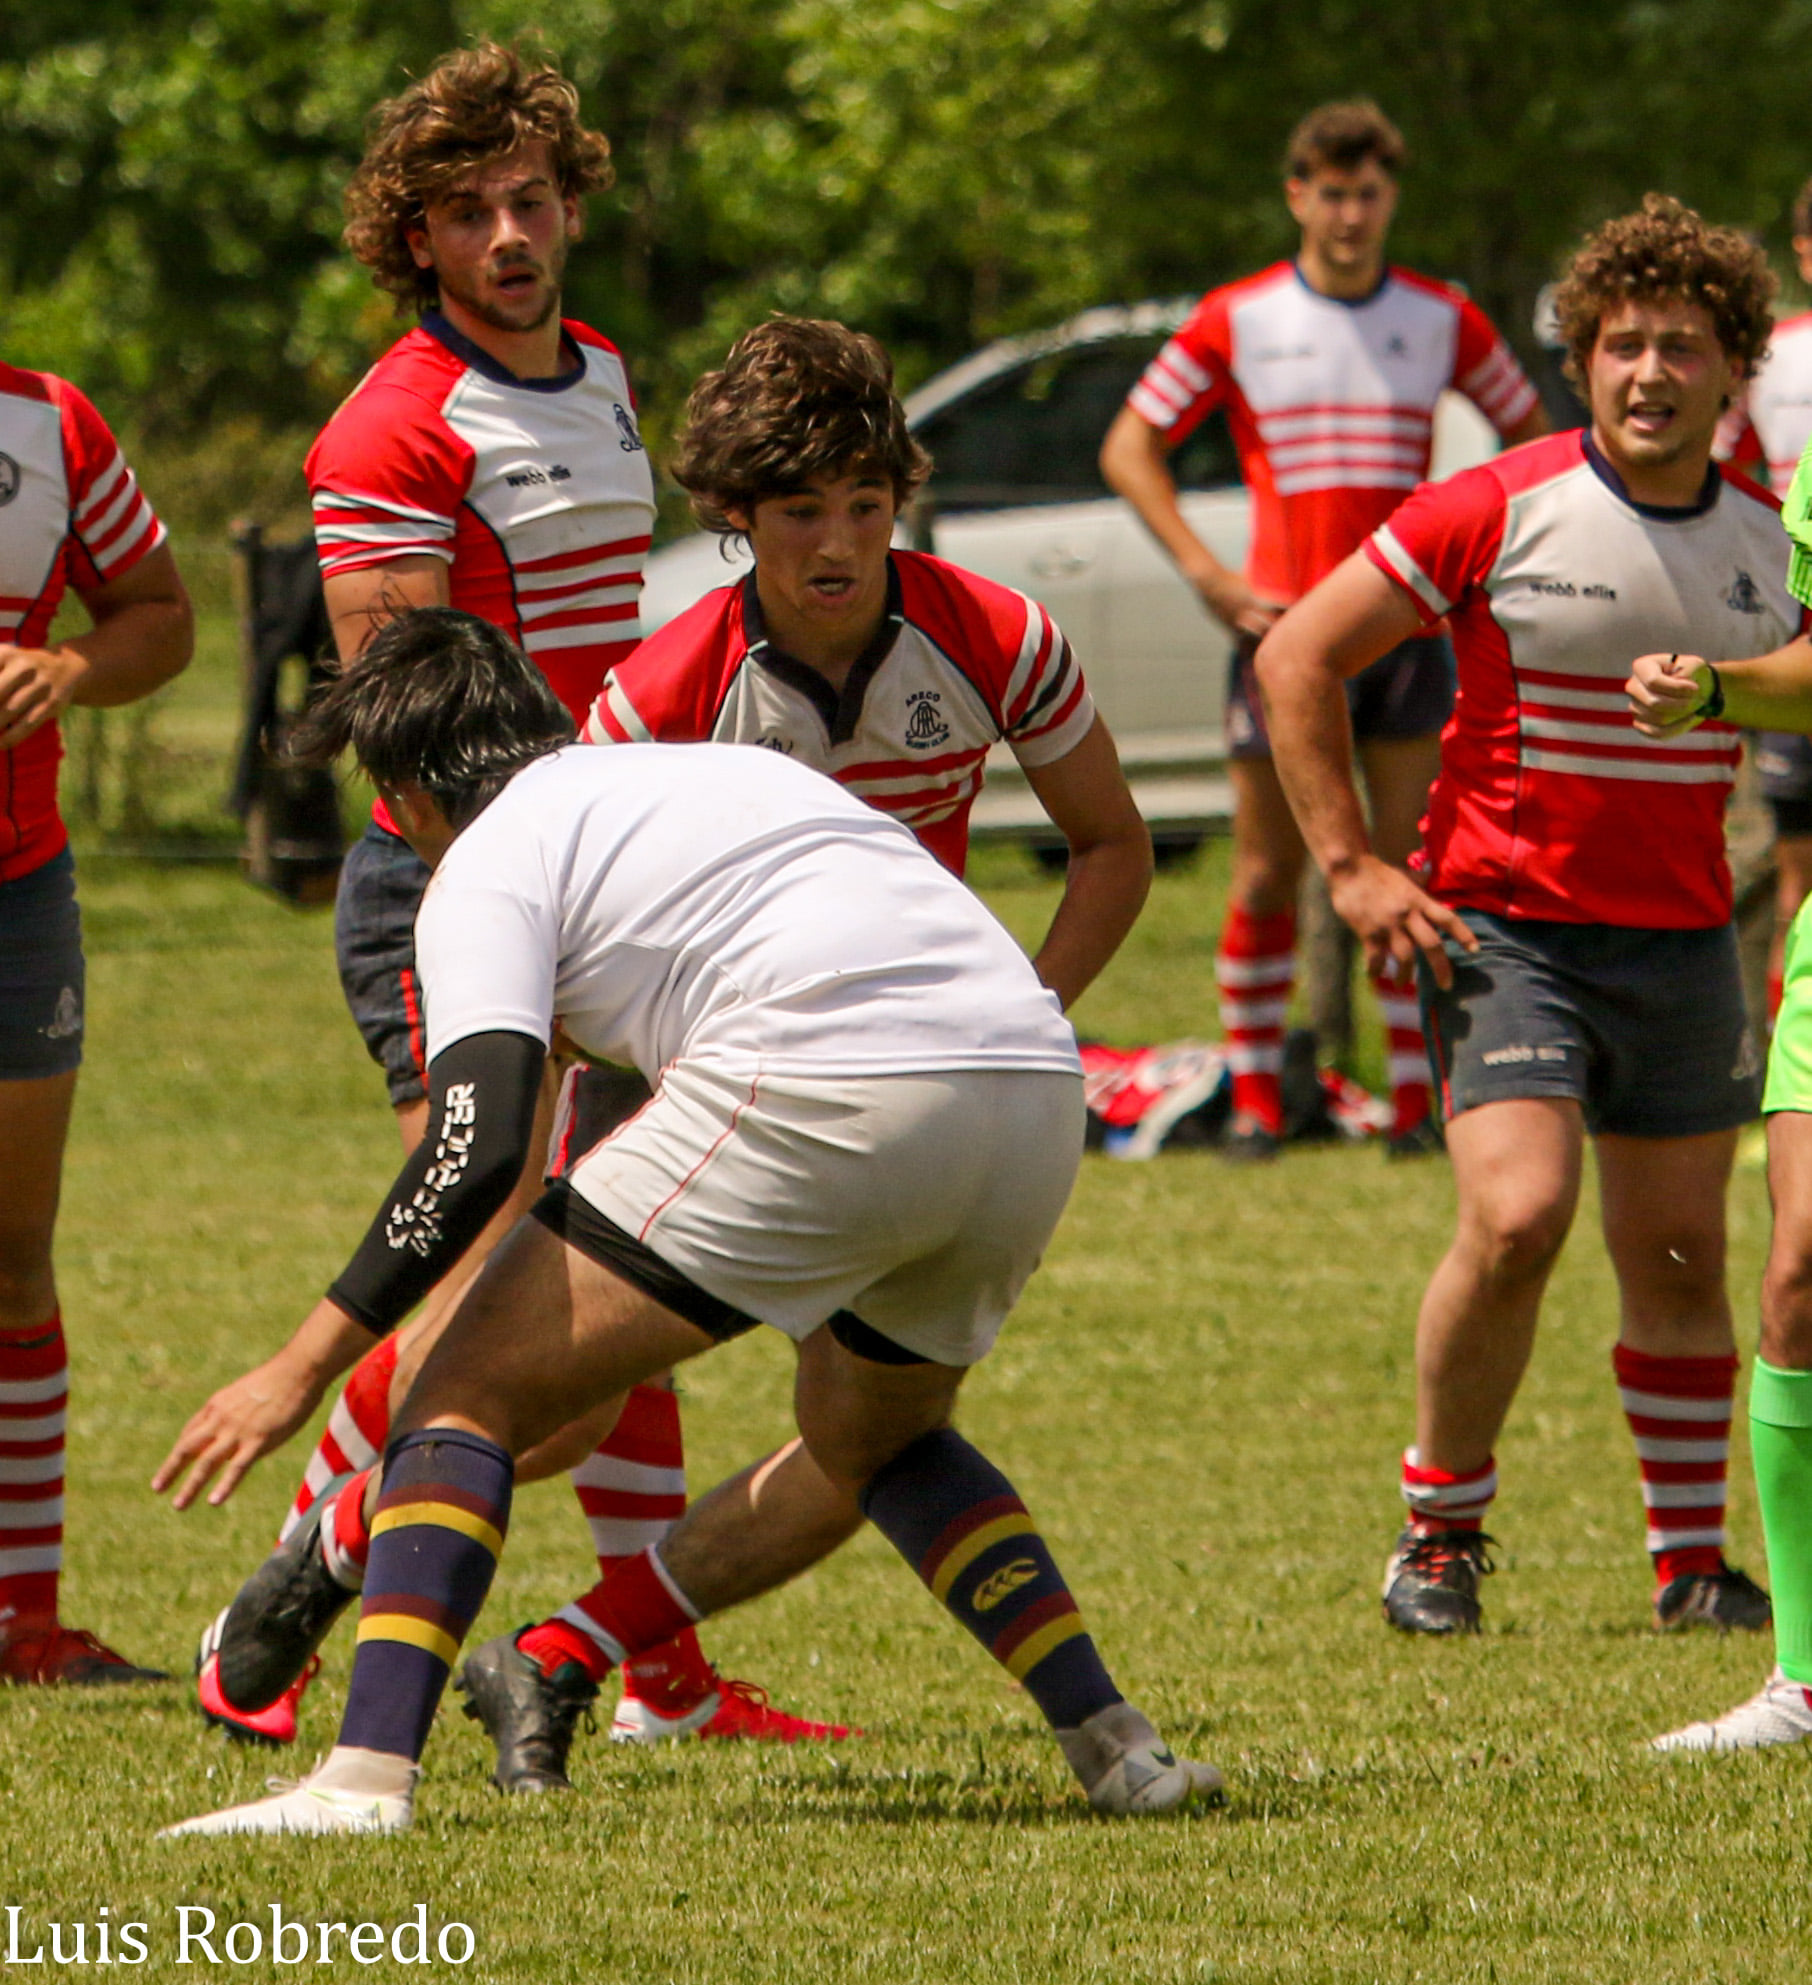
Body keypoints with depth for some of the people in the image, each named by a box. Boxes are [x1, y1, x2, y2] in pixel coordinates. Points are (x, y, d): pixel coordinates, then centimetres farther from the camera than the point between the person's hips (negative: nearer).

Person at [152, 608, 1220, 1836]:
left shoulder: (491, 862, 10)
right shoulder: (727, 768, 33)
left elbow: (481, 1148, -5)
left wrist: (301, 1368, -2)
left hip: (827, 1090, -7)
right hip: (1039, 1085, 7)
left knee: (470, 1398, 3)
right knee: (871, 1442, 34)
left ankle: (366, 1777, -13)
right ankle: (1115, 1744, 26)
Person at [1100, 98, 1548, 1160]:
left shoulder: (1441, 319, 6)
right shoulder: (1238, 320, 1)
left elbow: (1531, 431, 18)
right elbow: (1130, 447, 5)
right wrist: (1207, 573, -5)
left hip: (1407, 626, 1)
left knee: (1412, 870, -3)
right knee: (1268, 875, 0)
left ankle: (1417, 1098, 1)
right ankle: (1255, 1098, 8)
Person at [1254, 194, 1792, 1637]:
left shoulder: (1769, 545, 3)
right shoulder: (1500, 513, -9)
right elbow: (1298, 659, -4)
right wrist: (1351, 868, -7)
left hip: (1682, 940, 4)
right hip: (1503, 923, -4)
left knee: (1679, 1259, 6)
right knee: (1516, 1220, -18)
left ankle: (1693, 1558, 21)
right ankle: (1441, 1528, 1)